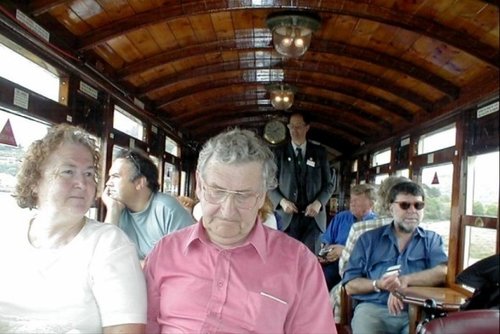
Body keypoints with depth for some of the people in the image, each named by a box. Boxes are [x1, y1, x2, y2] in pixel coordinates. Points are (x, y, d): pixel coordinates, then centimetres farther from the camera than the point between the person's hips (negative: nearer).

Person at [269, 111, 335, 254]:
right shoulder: (279, 152, 7)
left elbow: (329, 184, 9)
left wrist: (318, 203, -8)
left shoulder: (319, 152, 9)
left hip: (313, 216, 1)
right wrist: (282, 201, -11)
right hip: (287, 216, 0)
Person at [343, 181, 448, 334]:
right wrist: (378, 285, -10)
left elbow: (444, 272, -6)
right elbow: (350, 285, 7)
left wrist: (405, 280, -13)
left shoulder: (432, 240, 15)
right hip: (373, 308, 0)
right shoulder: (368, 239, 13)